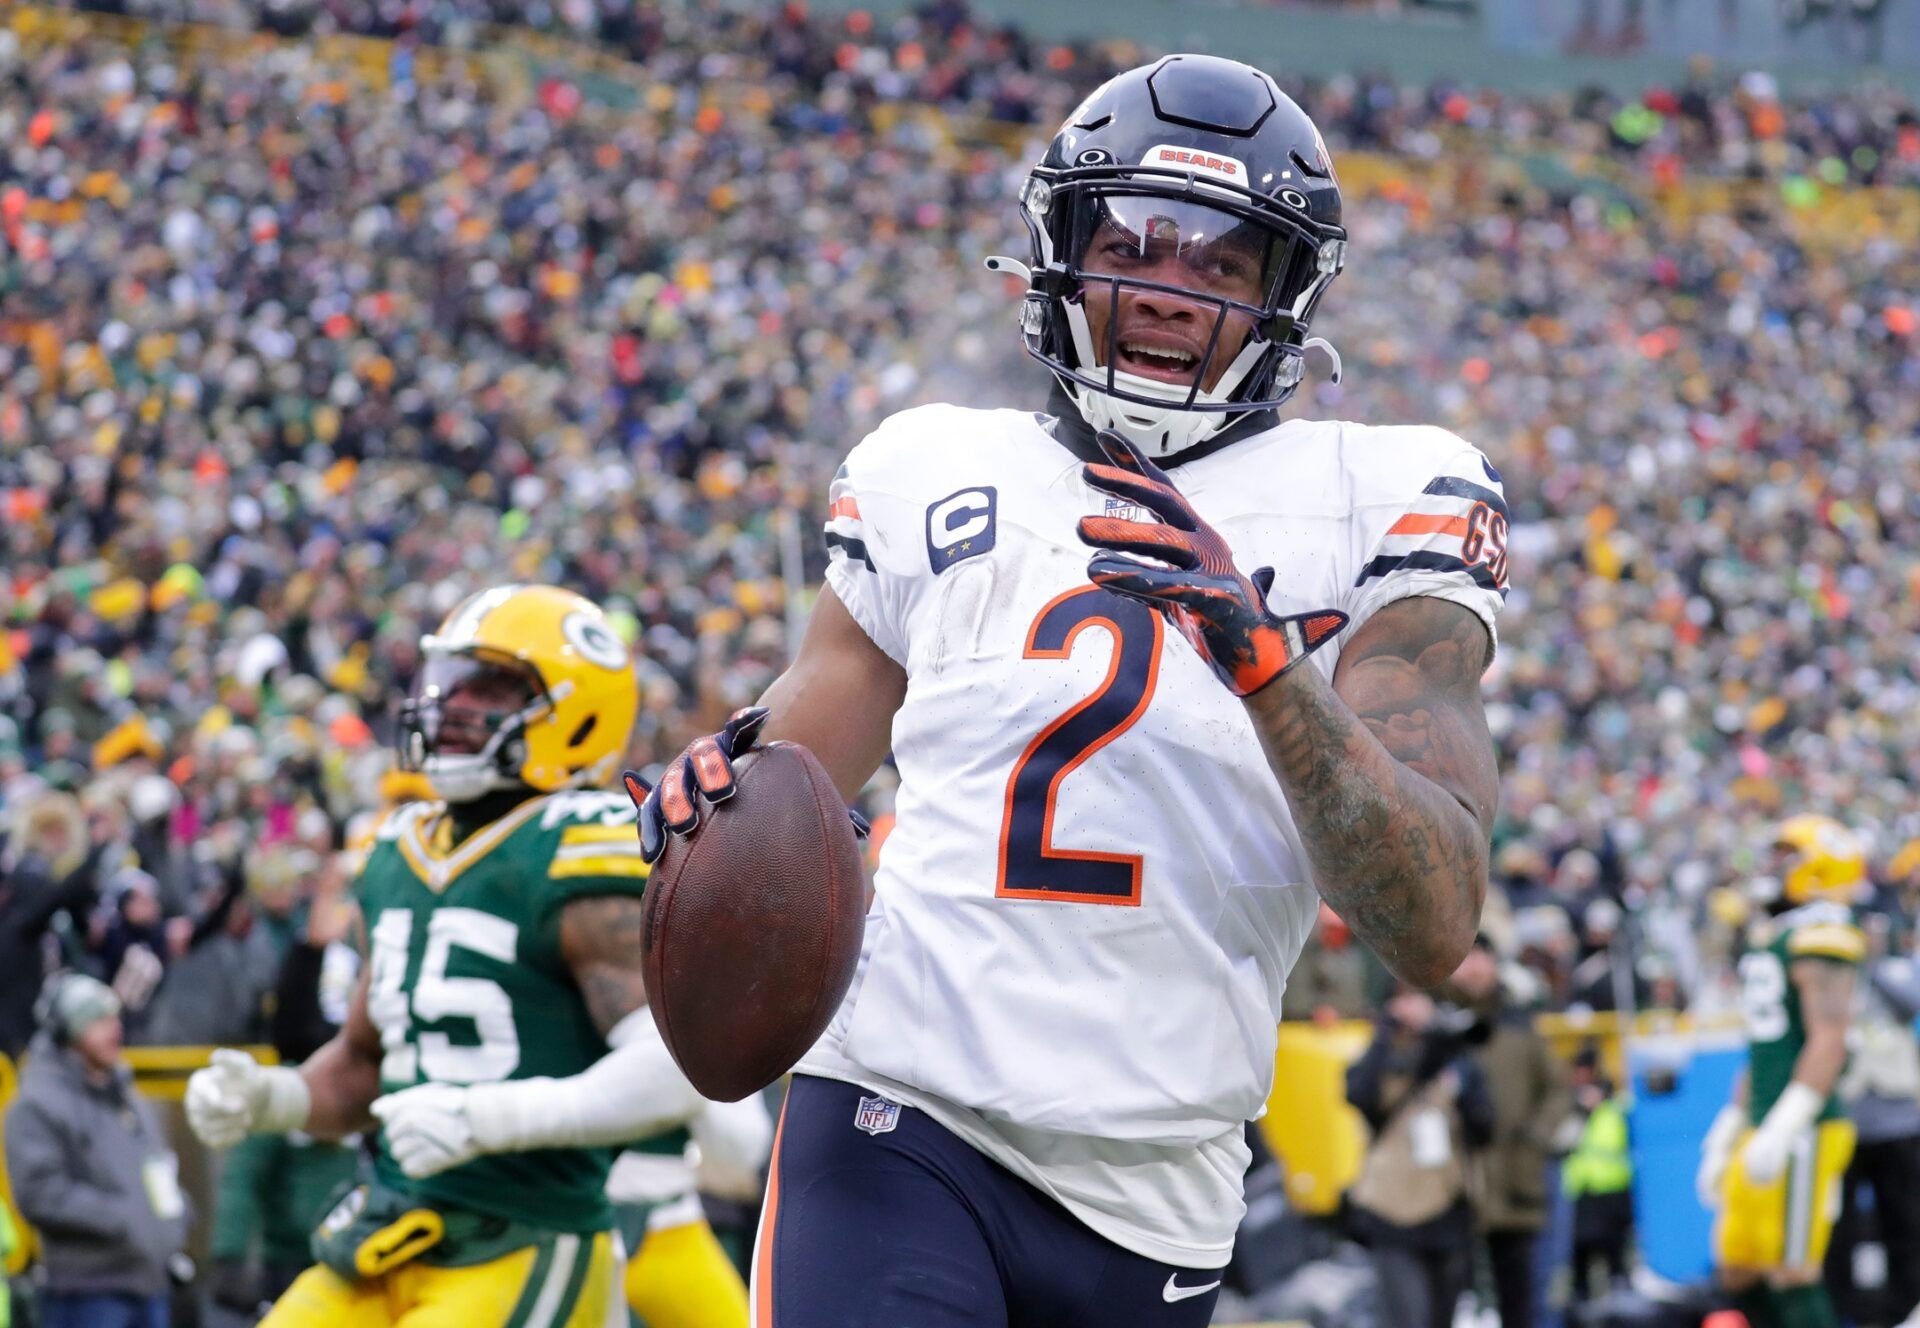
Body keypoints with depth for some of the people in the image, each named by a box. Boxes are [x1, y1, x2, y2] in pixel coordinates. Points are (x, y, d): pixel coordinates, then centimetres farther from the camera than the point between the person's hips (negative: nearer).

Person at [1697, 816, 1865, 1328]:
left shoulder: (1818, 940, -12)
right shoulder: (1769, 940, 18)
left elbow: (1828, 1041, -22)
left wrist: (1782, 1129, -26)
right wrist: (1726, 1134, 24)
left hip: (1804, 1133, -10)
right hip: (1762, 1132, 10)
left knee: (1793, 1277, -9)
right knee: (1740, 1274, 11)